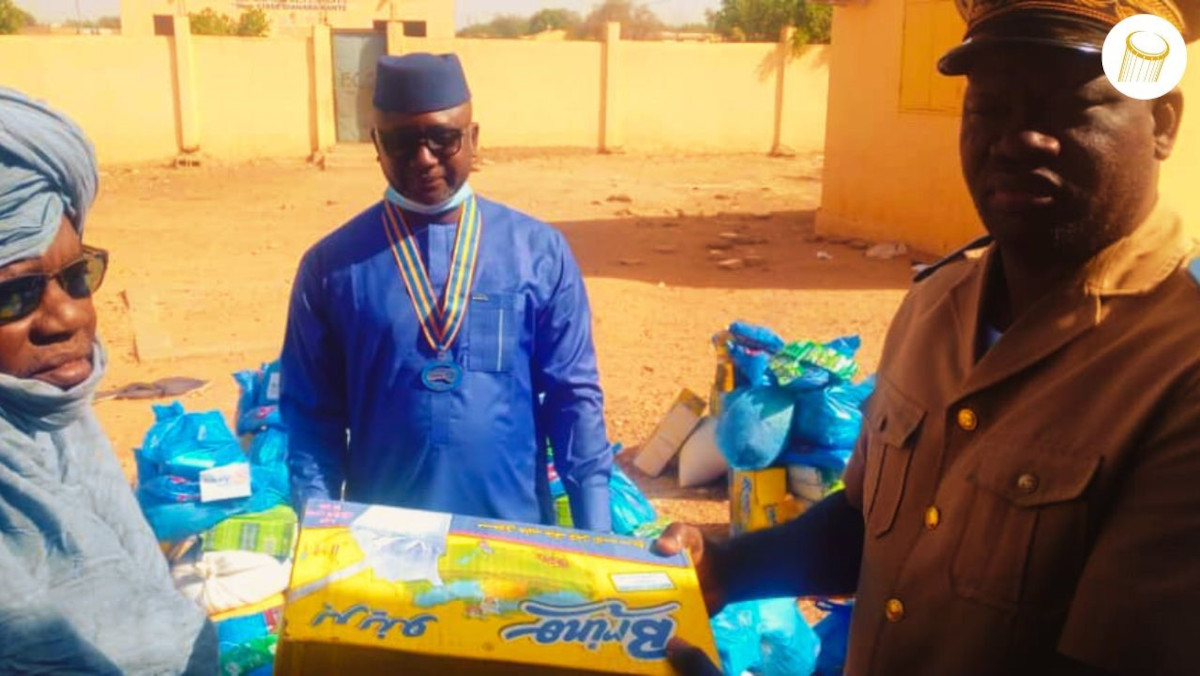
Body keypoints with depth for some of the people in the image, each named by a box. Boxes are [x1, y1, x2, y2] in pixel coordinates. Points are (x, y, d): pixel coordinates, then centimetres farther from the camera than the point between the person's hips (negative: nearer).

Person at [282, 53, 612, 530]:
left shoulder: (540, 251, -3)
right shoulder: (331, 265, -3)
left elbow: (573, 396, -2)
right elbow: (312, 414, 1)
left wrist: (595, 537, -5)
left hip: (515, 532, 0)